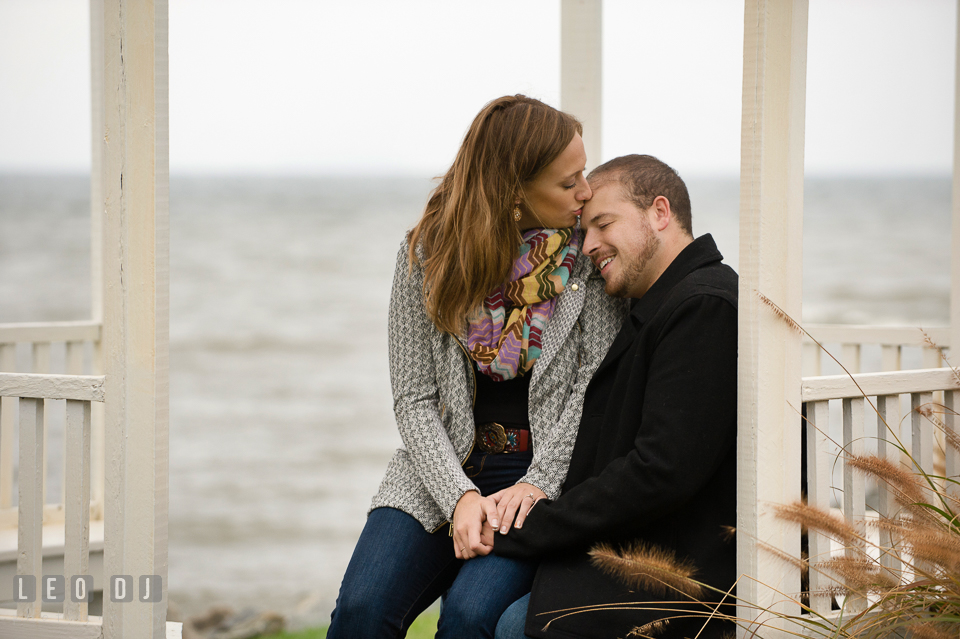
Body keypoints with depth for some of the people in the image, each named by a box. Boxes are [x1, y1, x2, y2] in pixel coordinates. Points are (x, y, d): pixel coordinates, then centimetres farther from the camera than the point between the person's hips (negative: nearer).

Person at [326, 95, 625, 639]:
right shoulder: (428, 253, -1)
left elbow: (598, 379, -7)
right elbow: (414, 398, -2)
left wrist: (540, 482, -20)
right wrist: (459, 496, -17)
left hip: (547, 475, -2)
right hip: (446, 468, 2)